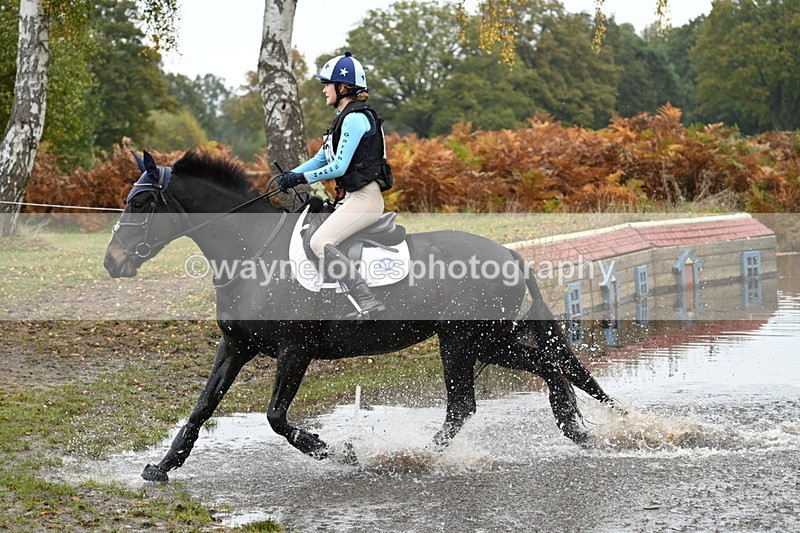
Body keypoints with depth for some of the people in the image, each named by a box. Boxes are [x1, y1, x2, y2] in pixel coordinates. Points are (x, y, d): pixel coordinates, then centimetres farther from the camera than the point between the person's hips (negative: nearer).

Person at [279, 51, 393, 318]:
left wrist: (301, 178, -15)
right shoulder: (345, 117, 18)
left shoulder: (355, 118, -14)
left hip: (364, 198, -11)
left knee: (321, 243, -24)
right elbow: (322, 158, 20)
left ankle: (368, 301, -29)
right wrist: (291, 174, 7)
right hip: (352, 198, 11)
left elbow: (339, 166, -20)